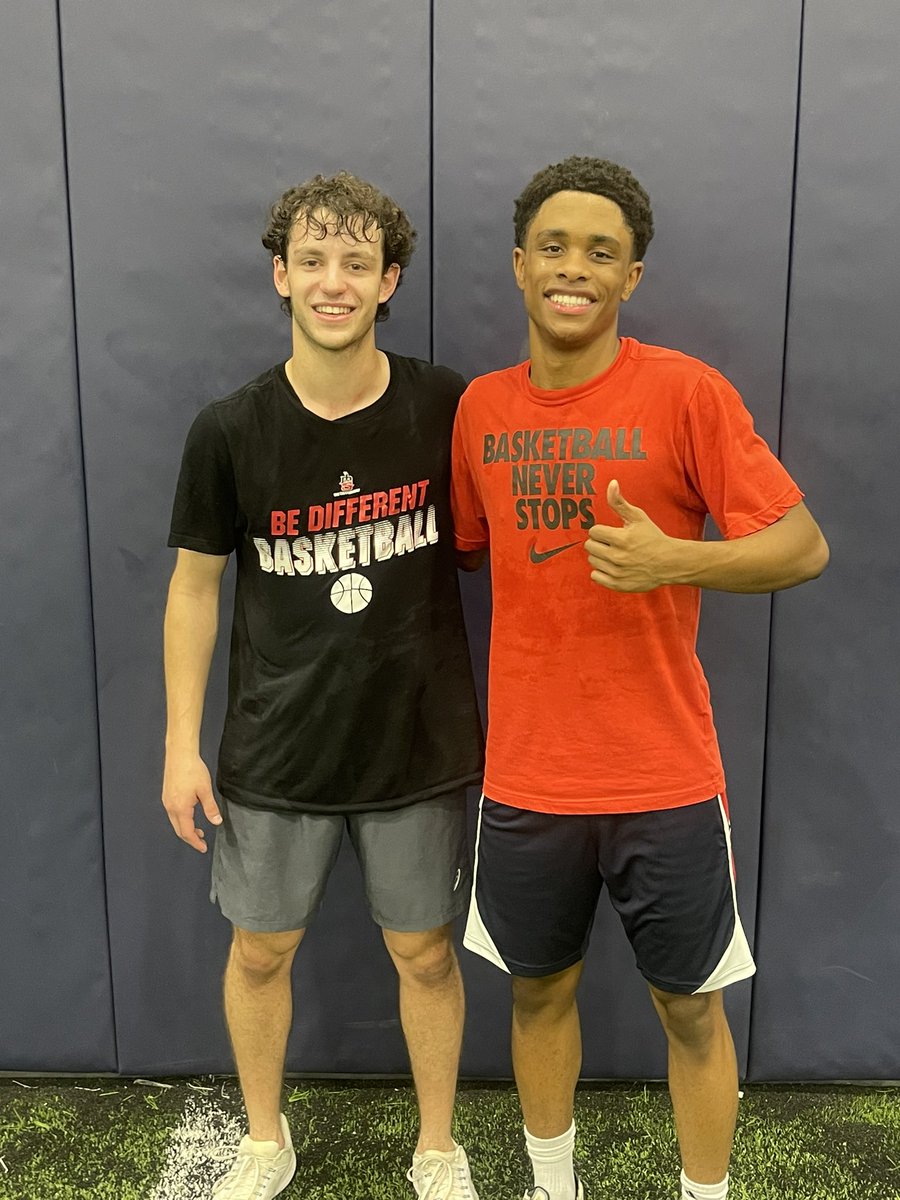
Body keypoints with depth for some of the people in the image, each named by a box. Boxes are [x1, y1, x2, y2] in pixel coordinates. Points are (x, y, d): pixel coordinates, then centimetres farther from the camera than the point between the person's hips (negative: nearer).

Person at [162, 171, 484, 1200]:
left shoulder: (445, 407, -9)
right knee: (261, 952, 16)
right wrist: (181, 746, -2)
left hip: (421, 740, 0)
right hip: (276, 753, 1)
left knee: (425, 955, 13)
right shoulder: (230, 431, -9)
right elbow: (194, 585, 0)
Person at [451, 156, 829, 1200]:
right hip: (525, 777, 4)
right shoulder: (481, 406, 3)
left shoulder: (686, 392, -10)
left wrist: (676, 560, -26)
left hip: (665, 780, -3)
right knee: (539, 990, 19)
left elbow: (803, 545, -11)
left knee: (689, 1006, 12)